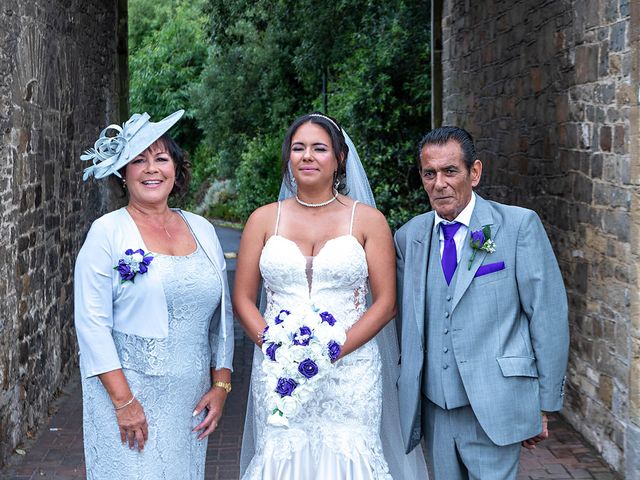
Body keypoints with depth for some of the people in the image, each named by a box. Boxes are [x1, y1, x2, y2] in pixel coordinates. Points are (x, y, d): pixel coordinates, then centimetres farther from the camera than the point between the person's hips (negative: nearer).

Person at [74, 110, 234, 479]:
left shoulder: (202, 230, 8)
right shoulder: (108, 232, -6)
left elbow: (222, 314, 11)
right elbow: (92, 323, -11)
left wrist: (221, 386, 5)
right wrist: (124, 401, -15)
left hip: (191, 400, 4)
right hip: (126, 394, -4)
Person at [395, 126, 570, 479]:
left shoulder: (519, 226, -5)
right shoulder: (408, 236, 7)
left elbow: (549, 316, -5)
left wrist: (545, 405, -4)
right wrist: (406, 390, 9)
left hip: (494, 410, -4)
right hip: (433, 408, 4)